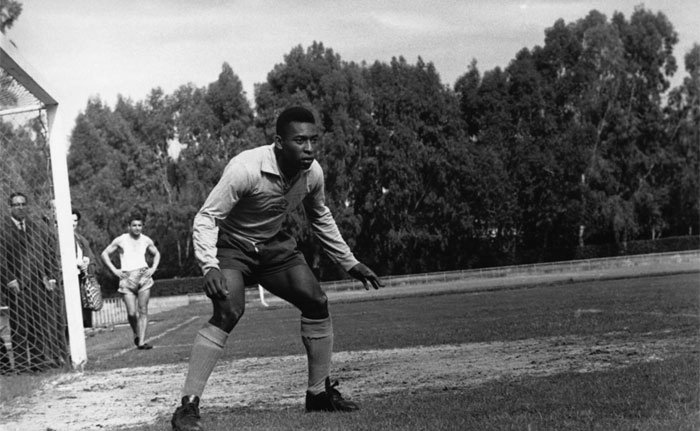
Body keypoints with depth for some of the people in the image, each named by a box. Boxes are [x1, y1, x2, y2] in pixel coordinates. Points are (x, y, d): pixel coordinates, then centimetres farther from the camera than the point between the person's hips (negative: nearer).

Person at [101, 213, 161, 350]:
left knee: (143, 311, -6)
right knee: (131, 312, -9)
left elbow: (156, 254, 26)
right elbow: (104, 254, 7)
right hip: (127, 277, -2)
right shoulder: (121, 240, 1)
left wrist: (153, 268, 10)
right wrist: (114, 270, -1)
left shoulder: (146, 241, 9)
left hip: (144, 276, 2)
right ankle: (136, 334, 20)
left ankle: (141, 342, -8)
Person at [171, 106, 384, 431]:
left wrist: (350, 263, 12)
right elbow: (206, 218, -27)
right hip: (230, 247, -6)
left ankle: (319, 393, 15)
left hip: (273, 246, 6)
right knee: (228, 312, -28)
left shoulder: (313, 173, -11)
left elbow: (320, 218, 10)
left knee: (317, 304, -1)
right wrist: (209, 266, -42)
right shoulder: (246, 169, -32)